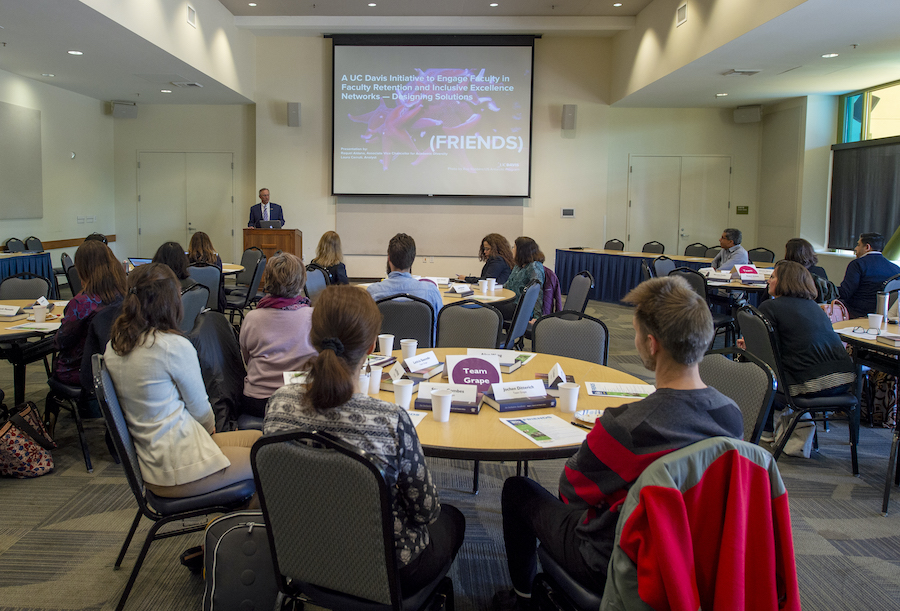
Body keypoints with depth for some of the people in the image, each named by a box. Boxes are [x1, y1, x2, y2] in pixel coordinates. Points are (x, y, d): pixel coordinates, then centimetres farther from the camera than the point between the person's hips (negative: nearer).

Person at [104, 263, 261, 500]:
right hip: (180, 468, -9)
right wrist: (209, 426, 14)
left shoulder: (113, 347, 3)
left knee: (259, 437, 19)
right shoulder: (174, 346, -21)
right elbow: (200, 407, -8)